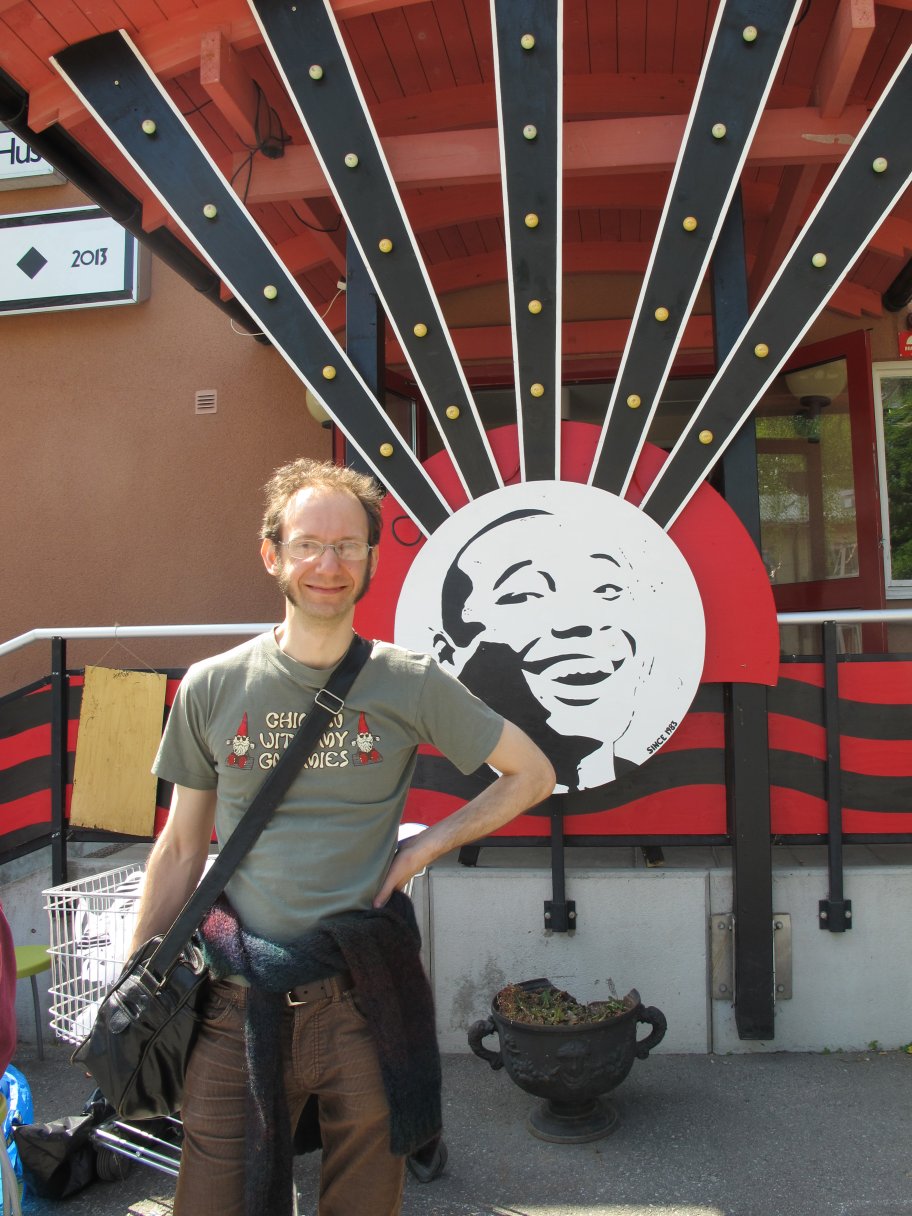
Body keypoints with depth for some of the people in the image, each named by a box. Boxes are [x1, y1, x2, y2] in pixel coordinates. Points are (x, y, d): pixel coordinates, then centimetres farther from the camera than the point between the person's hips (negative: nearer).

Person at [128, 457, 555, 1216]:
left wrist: (428, 846, -4)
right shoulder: (211, 688, -1)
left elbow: (532, 774, 5)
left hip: (366, 998, 0)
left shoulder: (411, 685, -5)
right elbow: (182, 850, 7)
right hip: (241, 1003, 1)